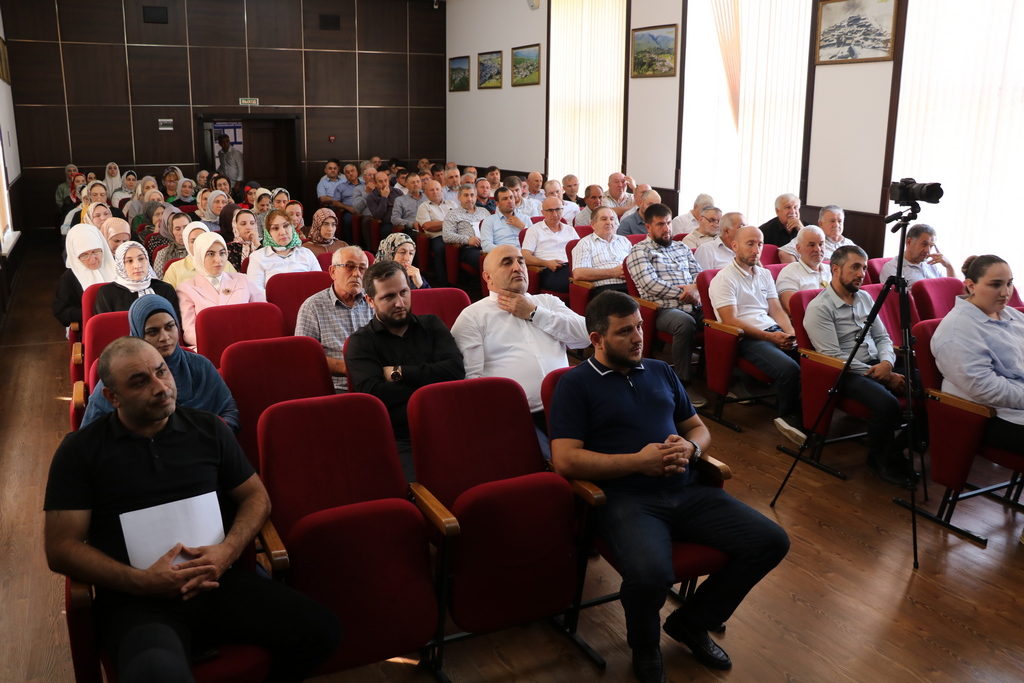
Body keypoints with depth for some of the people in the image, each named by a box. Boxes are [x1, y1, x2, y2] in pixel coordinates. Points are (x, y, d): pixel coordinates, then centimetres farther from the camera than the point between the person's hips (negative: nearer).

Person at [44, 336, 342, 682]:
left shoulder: (208, 428, 11)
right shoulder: (80, 450, 3)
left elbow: (256, 495, 15)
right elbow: (61, 548, 0)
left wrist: (228, 551, -6)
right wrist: (142, 582, -14)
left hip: (218, 582, 4)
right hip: (136, 601, -4)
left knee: (321, 630, -18)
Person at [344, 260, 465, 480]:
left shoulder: (432, 325, 20)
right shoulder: (360, 342, 11)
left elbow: (455, 370, 3)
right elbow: (374, 393, -7)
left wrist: (399, 373, 2)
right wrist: (429, 382, 1)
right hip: (399, 441, -2)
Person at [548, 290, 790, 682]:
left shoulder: (661, 372, 20)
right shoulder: (576, 385, 1)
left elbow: (698, 428, 25)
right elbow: (565, 461, -10)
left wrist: (690, 449, 0)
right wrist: (638, 462, -14)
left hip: (686, 491, 6)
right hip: (625, 499, -6)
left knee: (771, 541, -10)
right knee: (649, 573, -36)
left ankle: (692, 621, 13)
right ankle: (645, 649, 3)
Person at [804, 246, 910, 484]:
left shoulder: (865, 298, 16)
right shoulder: (819, 308, -9)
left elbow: (882, 337, 18)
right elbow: (834, 356, -15)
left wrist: (887, 362, -6)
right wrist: (878, 375, -17)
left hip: (877, 365, 8)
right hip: (846, 374, -7)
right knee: (886, 402, -33)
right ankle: (880, 461, -7)